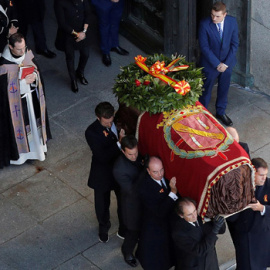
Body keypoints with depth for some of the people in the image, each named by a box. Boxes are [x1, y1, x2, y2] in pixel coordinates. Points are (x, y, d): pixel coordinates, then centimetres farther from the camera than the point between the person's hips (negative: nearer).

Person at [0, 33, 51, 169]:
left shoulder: (27, 54, -12)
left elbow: (36, 69, 5)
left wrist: (34, 76, -18)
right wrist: (24, 81, -25)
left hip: (32, 96, 6)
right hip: (17, 100, -6)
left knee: (34, 121, 24)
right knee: (20, 125, 13)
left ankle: (37, 145, 48)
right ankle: (21, 149, 36)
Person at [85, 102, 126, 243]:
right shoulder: (91, 132, -27)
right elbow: (102, 157, -32)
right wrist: (119, 143, -37)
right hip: (103, 175, -3)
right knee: (102, 205, 20)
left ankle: (124, 230, 48)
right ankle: (103, 228, 51)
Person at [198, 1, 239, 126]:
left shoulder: (232, 22, -12)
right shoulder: (204, 24, -21)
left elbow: (234, 44, -6)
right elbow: (204, 47, -18)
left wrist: (226, 63, -12)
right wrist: (217, 64, -18)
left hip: (227, 63, 3)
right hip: (210, 63, -3)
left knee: (224, 89, 19)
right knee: (206, 91, 11)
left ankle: (221, 112, 39)